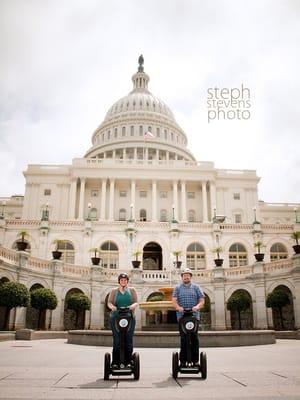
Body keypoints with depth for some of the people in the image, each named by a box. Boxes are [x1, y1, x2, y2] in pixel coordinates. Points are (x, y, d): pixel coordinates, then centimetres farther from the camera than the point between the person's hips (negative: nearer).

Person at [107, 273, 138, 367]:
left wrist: (133, 306, -16)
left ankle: (128, 362, 7)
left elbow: (136, 302, 7)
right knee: (117, 341, -6)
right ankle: (115, 362, 3)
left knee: (128, 341, -2)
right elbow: (109, 302, 6)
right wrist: (112, 306, -17)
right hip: (116, 318, 0)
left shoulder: (132, 290, 14)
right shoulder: (114, 291, 14)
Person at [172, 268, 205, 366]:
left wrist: (197, 306, -16)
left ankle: (195, 360, 8)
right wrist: (178, 307, -21)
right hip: (181, 317, 0)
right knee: (183, 339, 0)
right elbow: (174, 300, 0)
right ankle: (183, 361, 7)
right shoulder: (177, 288, 11)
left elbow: (202, 300, 5)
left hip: (194, 316, 0)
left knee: (194, 338, 0)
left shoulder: (196, 287, 12)